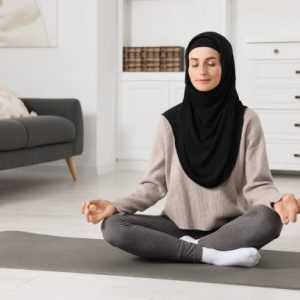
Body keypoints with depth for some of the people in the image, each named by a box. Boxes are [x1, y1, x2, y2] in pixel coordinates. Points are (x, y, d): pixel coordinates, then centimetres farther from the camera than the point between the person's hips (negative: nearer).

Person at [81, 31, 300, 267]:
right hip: (179, 226, 2)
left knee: (269, 220, -34)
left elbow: (256, 184, -8)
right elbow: (155, 183, 1)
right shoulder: (171, 121, 0)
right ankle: (211, 254, -25)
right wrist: (115, 206, -16)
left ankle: (189, 248, -21)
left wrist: (278, 201, -31)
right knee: (113, 226, -23)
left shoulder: (246, 120, -4)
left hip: (230, 228, -1)